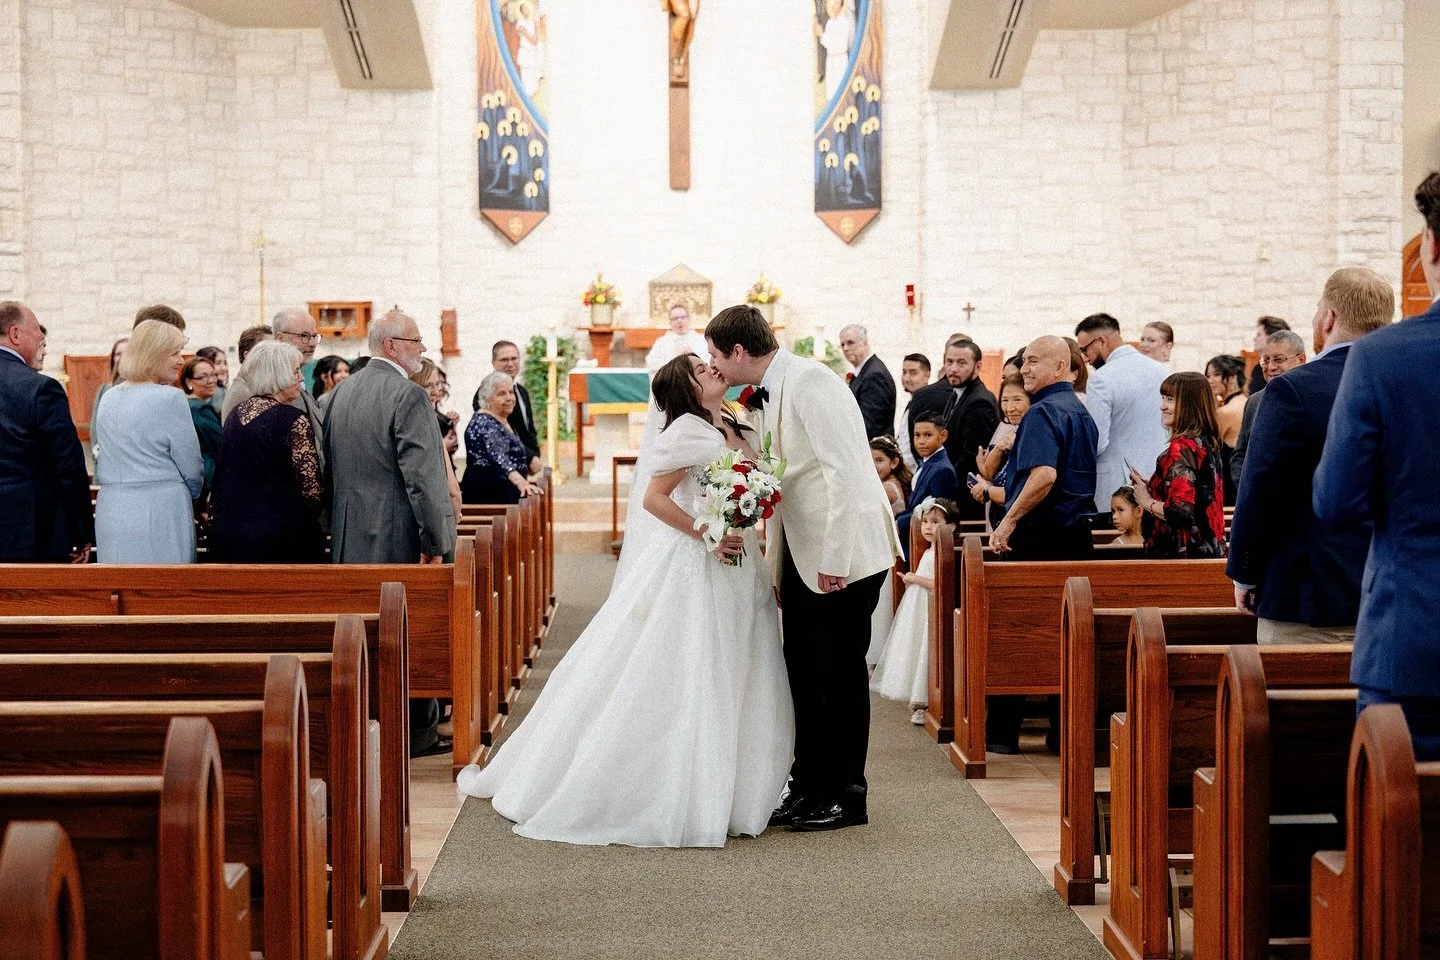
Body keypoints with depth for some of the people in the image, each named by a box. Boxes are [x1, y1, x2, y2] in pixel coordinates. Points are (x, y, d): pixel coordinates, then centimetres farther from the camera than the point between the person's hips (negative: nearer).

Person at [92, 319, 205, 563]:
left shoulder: (108, 399, 11)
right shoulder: (170, 399, -11)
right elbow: (193, 469, -6)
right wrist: (191, 495, 14)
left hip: (110, 514, 7)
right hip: (160, 514, -7)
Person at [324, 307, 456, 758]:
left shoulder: (341, 392, 10)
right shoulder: (408, 396, -16)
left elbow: (330, 464, 16)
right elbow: (422, 476, -20)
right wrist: (435, 543, -17)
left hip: (351, 536, 8)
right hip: (400, 535, -8)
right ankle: (417, 732, 10)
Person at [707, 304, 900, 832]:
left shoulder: (810, 382, -17)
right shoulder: (768, 394, 12)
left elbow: (845, 472, -23)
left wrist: (835, 559, -24)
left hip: (843, 555, -9)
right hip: (802, 556, 9)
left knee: (840, 673, 0)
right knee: (803, 671, 12)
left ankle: (846, 797, 12)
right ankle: (809, 787, 23)